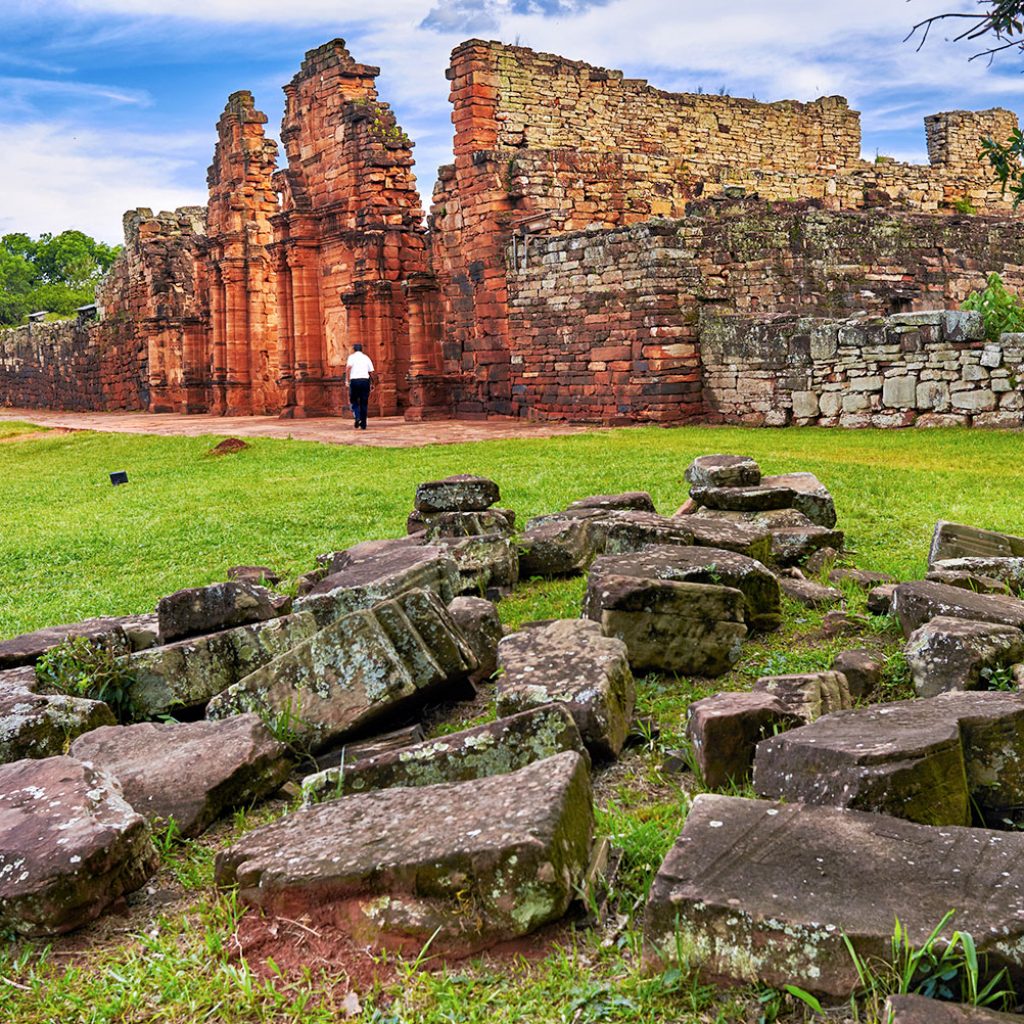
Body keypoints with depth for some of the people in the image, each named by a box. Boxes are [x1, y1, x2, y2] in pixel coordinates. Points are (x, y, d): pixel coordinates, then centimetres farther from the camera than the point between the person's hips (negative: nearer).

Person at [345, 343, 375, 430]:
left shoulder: (352, 357, 5)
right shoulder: (366, 358, 14)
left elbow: (348, 367, -13)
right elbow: (371, 372, 9)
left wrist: (347, 380, -14)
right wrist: (372, 383, 18)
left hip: (354, 380, -2)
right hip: (365, 380, 2)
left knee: (354, 401, 10)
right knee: (364, 403, 6)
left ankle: (357, 417, -15)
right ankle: (363, 424, 6)